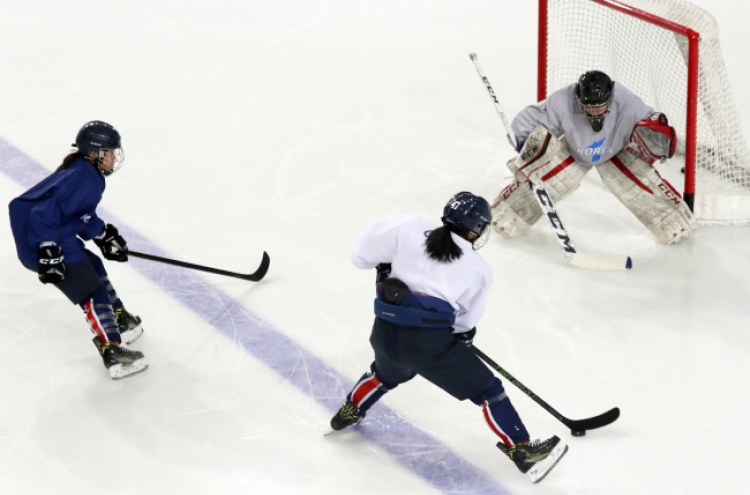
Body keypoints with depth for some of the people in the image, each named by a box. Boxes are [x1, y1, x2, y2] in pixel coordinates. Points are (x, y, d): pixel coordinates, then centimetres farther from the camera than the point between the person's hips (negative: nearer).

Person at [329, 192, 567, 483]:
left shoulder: (408, 228, 3)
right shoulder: (479, 270, 3)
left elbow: (363, 253, 5)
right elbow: (466, 320, 9)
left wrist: (387, 266, 25)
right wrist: (463, 335, 30)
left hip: (386, 335, 4)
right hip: (432, 344, -4)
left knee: (386, 373, 38)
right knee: (487, 391, 9)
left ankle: (348, 412, 55)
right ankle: (522, 451, 8)